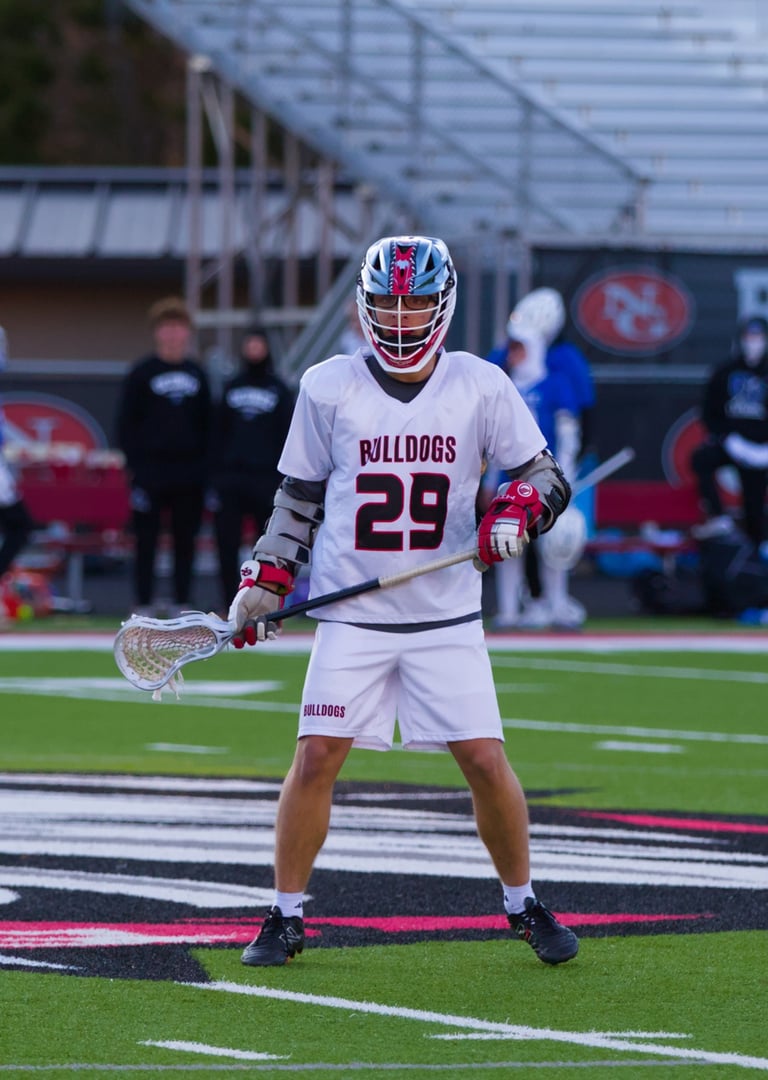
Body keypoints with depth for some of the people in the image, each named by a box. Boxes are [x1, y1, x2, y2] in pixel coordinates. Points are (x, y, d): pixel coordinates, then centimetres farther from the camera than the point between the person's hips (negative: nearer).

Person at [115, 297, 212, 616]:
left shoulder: (197, 374, 12)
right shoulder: (141, 374, -1)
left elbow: (207, 423, 15)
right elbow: (126, 422, -3)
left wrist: (206, 464, 7)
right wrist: (133, 463, -9)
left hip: (189, 470, 4)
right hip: (150, 468, -4)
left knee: (186, 539, 6)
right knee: (147, 539, -1)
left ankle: (181, 604, 13)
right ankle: (144, 605, 5)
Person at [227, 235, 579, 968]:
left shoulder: (482, 387, 0)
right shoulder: (328, 387, 1)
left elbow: (548, 476, 4)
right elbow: (300, 497, 10)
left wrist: (516, 511, -17)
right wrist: (265, 580, 2)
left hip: (447, 617, 0)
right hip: (352, 616, 0)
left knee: (485, 761, -4)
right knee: (317, 756, -9)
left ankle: (523, 904, 16)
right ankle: (285, 914, 5)